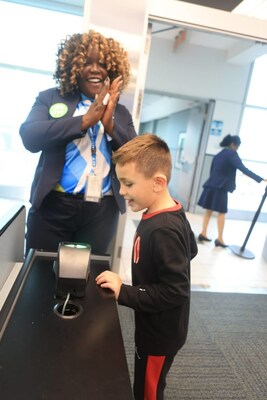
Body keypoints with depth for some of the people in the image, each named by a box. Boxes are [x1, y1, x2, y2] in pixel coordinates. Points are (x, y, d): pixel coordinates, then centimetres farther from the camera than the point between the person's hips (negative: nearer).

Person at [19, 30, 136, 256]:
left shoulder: (121, 113, 10)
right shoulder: (50, 98, 5)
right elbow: (29, 137, -10)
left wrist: (110, 124, -14)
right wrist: (85, 120, -17)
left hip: (102, 212, 2)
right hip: (53, 205, -1)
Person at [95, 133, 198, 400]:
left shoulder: (163, 230, -33)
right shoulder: (172, 214, -5)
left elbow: (175, 292, -30)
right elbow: (190, 251, 10)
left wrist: (124, 292, -26)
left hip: (160, 334, -8)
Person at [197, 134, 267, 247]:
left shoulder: (219, 154, 19)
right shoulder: (232, 154, -5)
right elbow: (243, 169, -14)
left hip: (211, 185, 8)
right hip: (220, 187, -8)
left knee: (208, 211, 10)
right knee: (221, 213, -1)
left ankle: (203, 234, 11)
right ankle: (219, 239, 2)